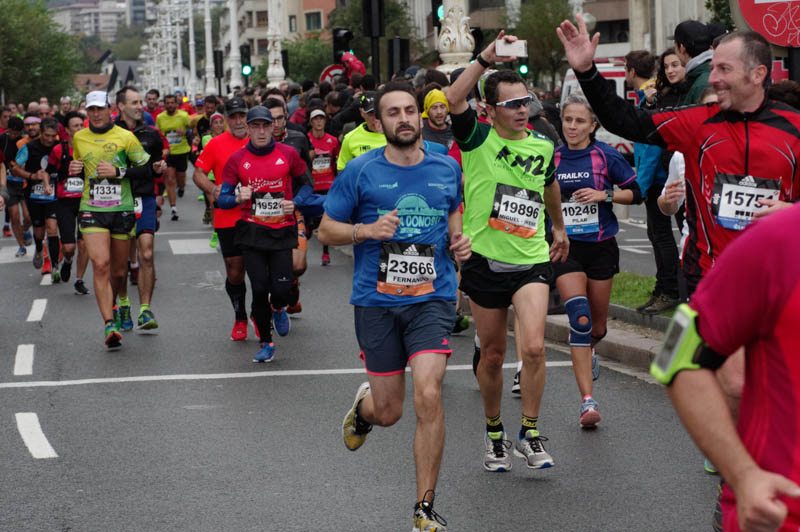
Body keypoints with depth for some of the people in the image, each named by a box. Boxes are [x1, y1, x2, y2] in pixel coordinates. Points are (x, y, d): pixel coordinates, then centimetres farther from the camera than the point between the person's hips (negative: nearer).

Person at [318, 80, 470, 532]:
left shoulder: (447, 168, 6)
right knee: (389, 413, 5)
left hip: (433, 297, 1)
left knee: (429, 396, -18)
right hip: (377, 301, -1)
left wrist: (459, 240, 4)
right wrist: (367, 230, -15)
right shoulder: (360, 171, -2)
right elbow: (327, 230, 4)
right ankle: (364, 406, 46)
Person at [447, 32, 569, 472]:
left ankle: (529, 433, -1)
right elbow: (454, 99, -25)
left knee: (533, 347, -17)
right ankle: (494, 432, 30)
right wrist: (487, 58, -31)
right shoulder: (477, 139, -5)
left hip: (531, 261, 1)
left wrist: (560, 227, 39)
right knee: (492, 355, 9)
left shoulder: (543, 146, 5)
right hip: (485, 261, -1)